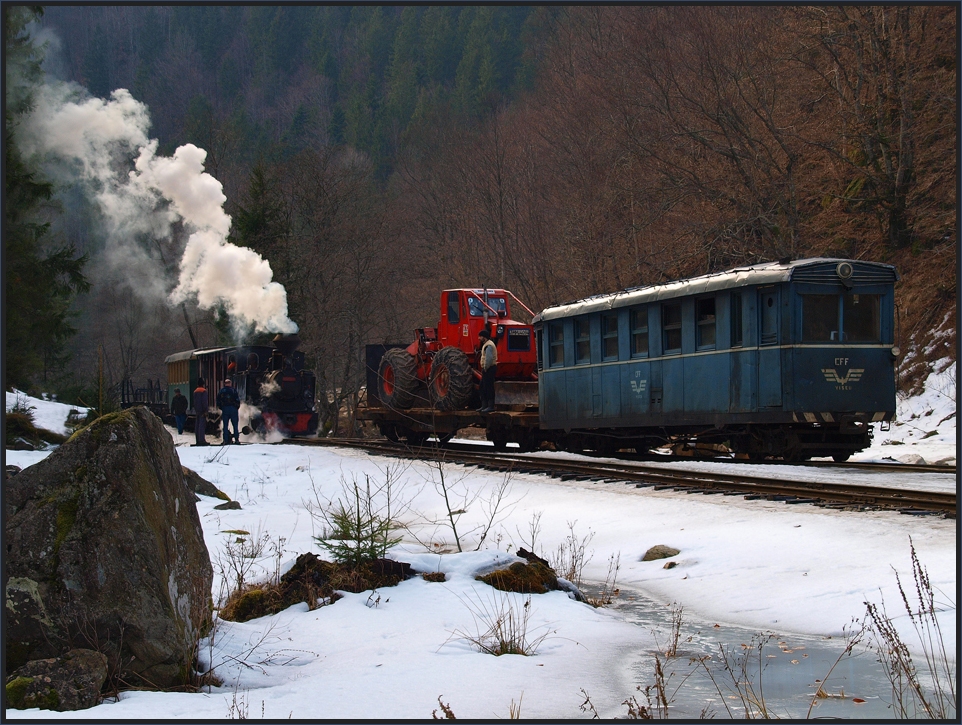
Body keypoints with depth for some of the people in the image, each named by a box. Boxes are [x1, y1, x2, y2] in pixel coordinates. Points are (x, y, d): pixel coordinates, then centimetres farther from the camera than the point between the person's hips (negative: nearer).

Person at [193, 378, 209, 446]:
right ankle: (201, 440, -15)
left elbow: (194, 402, 16)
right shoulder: (204, 391, -9)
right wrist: (205, 410, -14)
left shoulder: (195, 391, 13)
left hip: (197, 411, 7)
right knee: (202, 424, -10)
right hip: (202, 410, -7)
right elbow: (204, 402, -15)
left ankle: (197, 440, 9)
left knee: (197, 425, 8)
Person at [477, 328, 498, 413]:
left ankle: (490, 406, -6)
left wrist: (485, 368, -18)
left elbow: (489, 358, -26)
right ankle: (484, 406, 18)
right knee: (483, 387, 14)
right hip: (486, 370, 11)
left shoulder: (489, 345, -17)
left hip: (489, 369, -11)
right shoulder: (486, 345, 18)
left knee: (489, 388, -8)